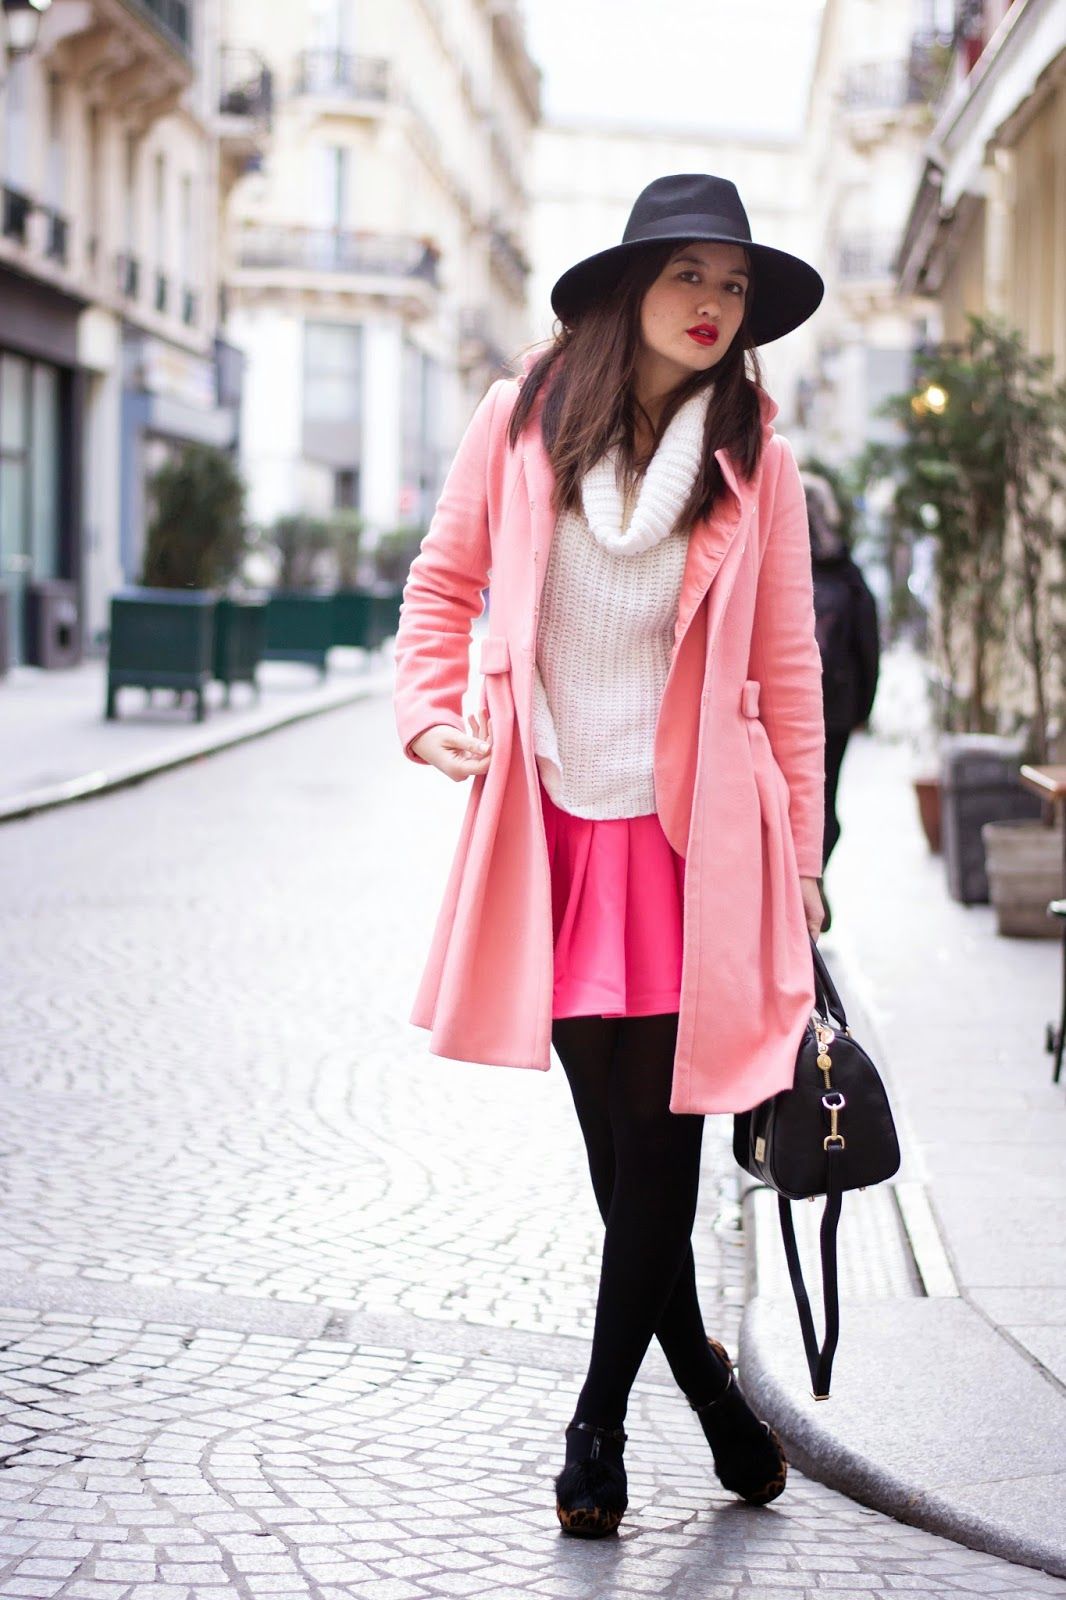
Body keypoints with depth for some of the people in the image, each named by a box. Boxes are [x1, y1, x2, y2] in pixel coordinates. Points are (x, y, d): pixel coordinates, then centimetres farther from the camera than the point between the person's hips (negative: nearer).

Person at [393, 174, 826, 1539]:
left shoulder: (754, 458, 1)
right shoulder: (522, 418, 1)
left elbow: (786, 668, 5)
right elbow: (444, 582, 11)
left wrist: (800, 858, 4)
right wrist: (431, 713, -4)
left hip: (689, 837, -1)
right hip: (553, 834, 1)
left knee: (657, 1142, -2)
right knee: (618, 1143, 8)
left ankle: (598, 1426, 12)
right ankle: (709, 1392, 26)